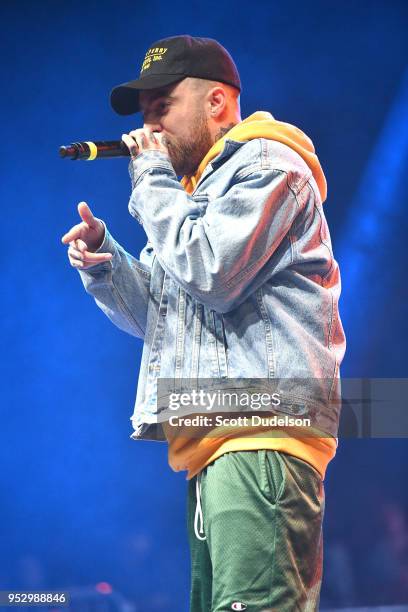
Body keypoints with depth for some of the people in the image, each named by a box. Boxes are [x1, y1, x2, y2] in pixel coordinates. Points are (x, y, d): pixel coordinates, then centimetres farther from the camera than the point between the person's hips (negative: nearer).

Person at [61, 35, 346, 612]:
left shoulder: (265, 165, -1)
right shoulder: (199, 188, 29)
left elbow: (210, 274, -16)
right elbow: (160, 317, 29)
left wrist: (153, 180, -2)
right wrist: (103, 262, 10)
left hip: (261, 438, -10)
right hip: (217, 444, 10)